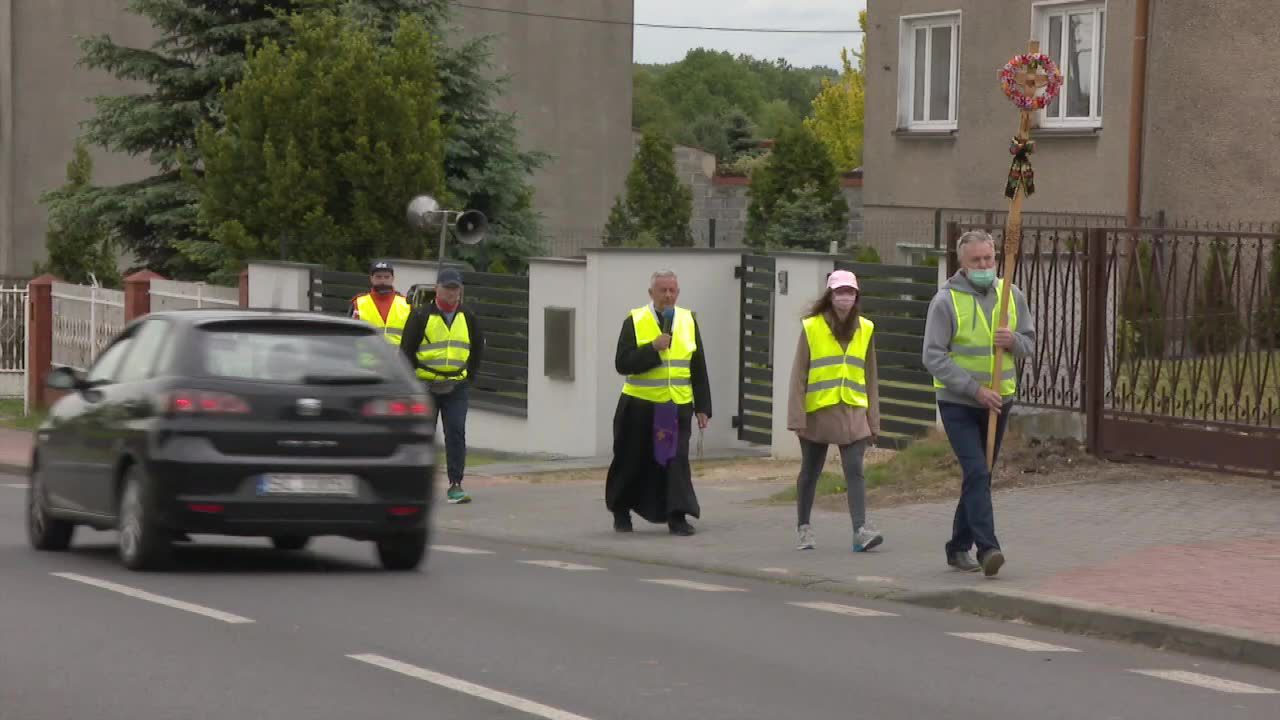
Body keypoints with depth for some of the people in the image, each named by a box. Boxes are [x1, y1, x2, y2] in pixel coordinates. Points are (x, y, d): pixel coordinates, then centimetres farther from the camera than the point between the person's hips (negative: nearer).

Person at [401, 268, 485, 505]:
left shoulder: (468, 317, 7)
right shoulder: (421, 315, -4)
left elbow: (477, 349, 20)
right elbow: (407, 349, 0)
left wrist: (469, 376, 12)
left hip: (456, 387, 2)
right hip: (425, 386, -2)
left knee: (456, 433, -9)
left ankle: (455, 485, -9)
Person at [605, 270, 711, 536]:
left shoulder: (688, 321, 8)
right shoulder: (634, 322, -2)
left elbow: (699, 369, 9)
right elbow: (622, 364, -11)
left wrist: (702, 407, 4)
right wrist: (653, 348, -22)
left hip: (677, 407, 2)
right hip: (640, 406, -2)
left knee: (676, 459, -9)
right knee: (633, 462, 8)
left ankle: (677, 516, -7)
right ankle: (621, 512, 26)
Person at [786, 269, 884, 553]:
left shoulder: (865, 329, 7)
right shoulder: (811, 328, -3)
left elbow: (870, 377, 11)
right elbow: (799, 375, -2)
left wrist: (873, 420, 9)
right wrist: (797, 417, -8)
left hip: (853, 412, 1)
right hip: (817, 412, -1)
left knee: (855, 469, -12)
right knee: (810, 473, 10)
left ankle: (861, 530, -21)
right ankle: (804, 528, 25)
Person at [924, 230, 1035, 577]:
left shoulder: (1012, 295, 4)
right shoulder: (946, 300, -11)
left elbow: (1030, 341, 14)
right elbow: (934, 357, -14)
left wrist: (1014, 341, -12)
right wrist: (975, 389, -21)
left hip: (998, 401, 5)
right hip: (958, 404, -5)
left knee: (979, 477, 12)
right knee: (977, 473, -17)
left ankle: (959, 547, 24)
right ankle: (988, 548, -21)